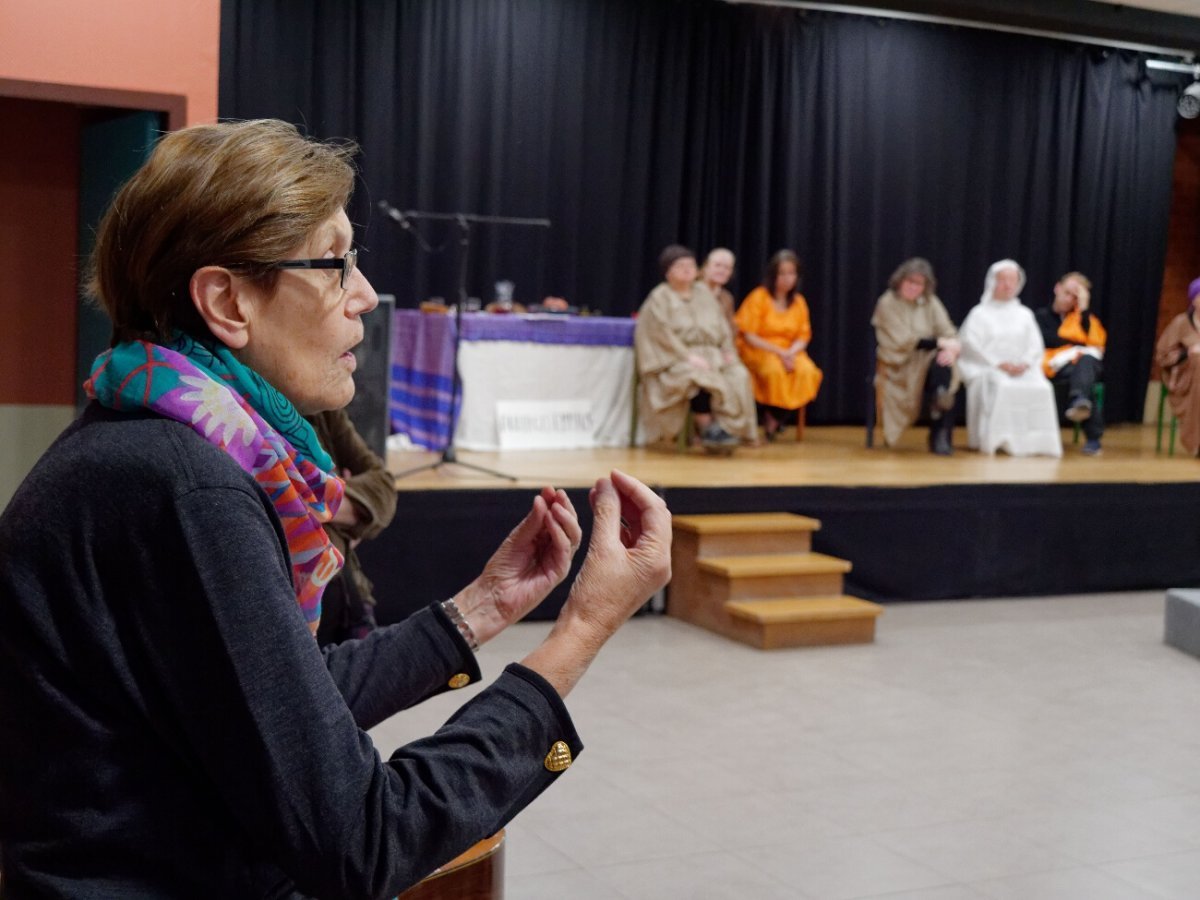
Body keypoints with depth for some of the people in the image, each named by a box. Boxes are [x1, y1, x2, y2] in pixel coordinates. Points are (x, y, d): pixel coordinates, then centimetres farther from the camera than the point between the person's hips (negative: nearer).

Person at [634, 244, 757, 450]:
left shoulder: (703, 293, 20)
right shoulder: (660, 298, 2)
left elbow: (722, 326, 20)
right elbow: (662, 333, -10)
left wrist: (728, 350, 1)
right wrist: (688, 357, -21)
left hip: (710, 353, 5)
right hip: (675, 358, -5)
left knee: (738, 376, -24)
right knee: (701, 377, -37)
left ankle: (727, 427, -25)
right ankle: (706, 428, -25)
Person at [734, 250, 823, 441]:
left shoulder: (799, 301, 7)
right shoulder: (759, 297, -6)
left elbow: (803, 337, 6)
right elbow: (748, 336, -10)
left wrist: (791, 352, -18)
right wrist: (778, 352, -20)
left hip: (789, 352, 4)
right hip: (756, 351, -4)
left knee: (807, 371, -28)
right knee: (774, 369, -37)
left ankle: (776, 419, -12)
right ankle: (771, 415, -11)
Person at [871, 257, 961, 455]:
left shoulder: (930, 302, 11)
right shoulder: (887, 304, -3)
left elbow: (948, 333, 2)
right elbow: (904, 341, -13)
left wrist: (952, 348, -22)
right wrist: (940, 343, -19)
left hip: (929, 364, 4)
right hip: (899, 367, -4)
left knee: (943, 364, -32)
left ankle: (941, 435, -25)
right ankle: (940, 435, -22)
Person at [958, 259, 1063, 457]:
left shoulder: (1024, 314, 23)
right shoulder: (980, 313, 11)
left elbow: (1035, 345, 12)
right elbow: (972, 344, -4)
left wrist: (1025, 363, -10)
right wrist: (999, 364, -15)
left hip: (1022, 369, 3)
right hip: (987, 369, -3)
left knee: (1041, 387, -30)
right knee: (1001, 387, -38)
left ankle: (1035, 439, -27)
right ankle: (997, 439, -35)